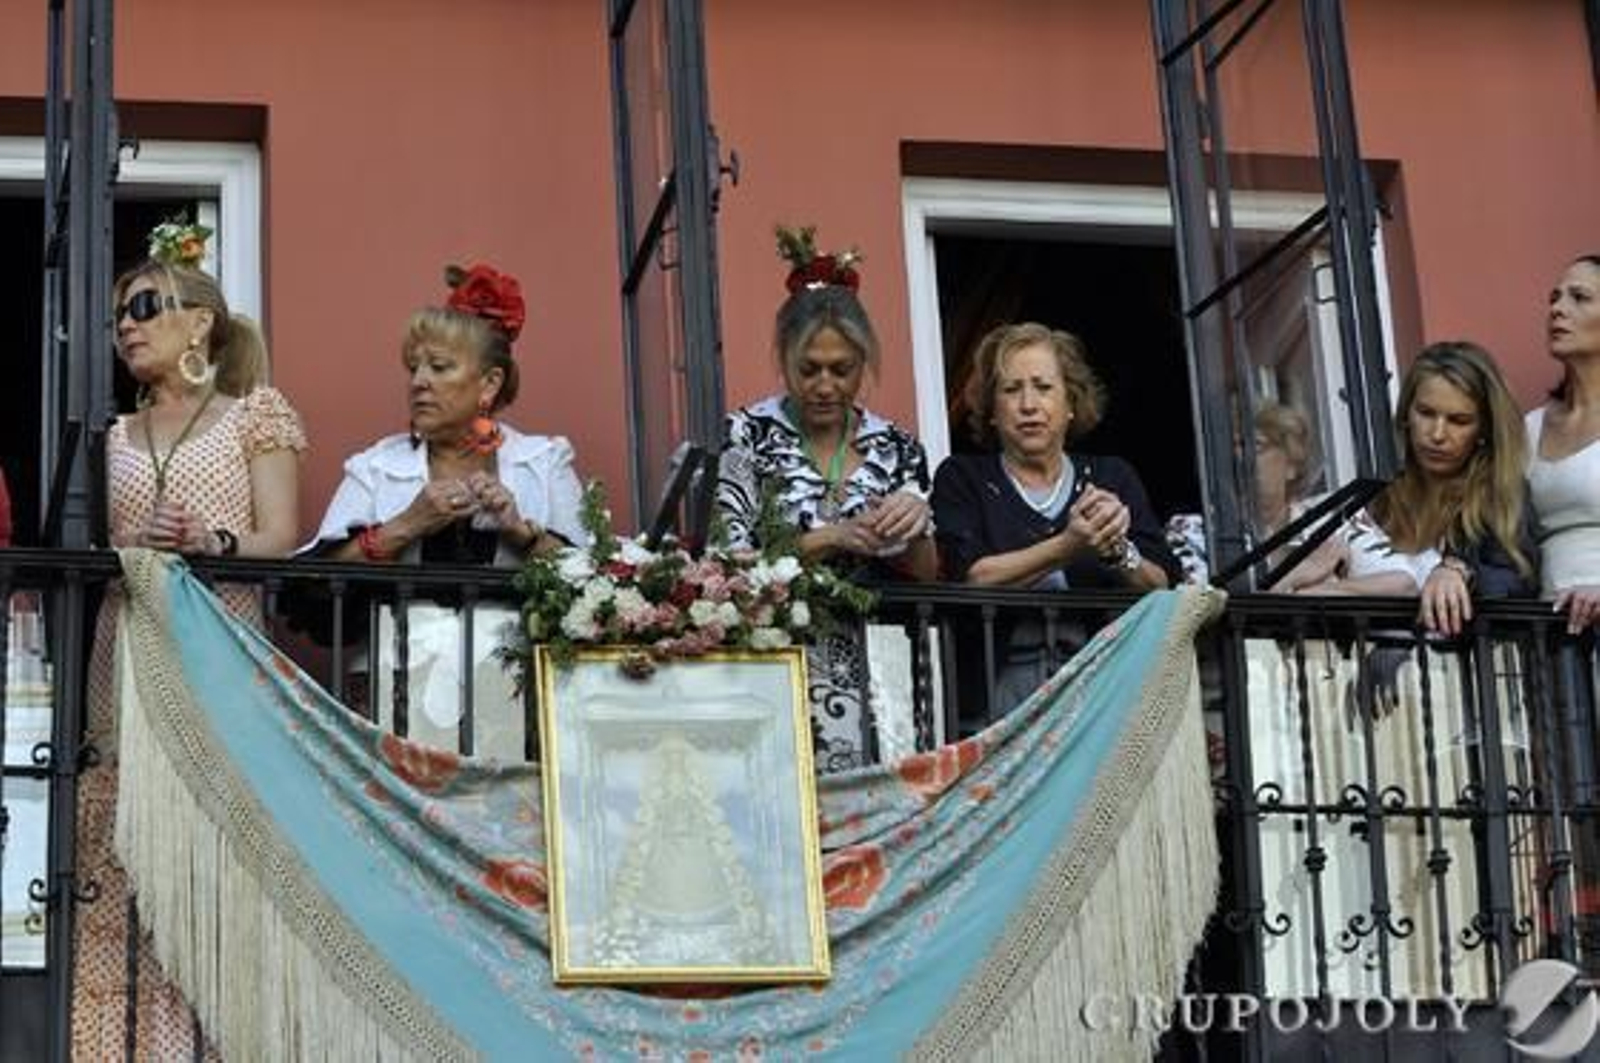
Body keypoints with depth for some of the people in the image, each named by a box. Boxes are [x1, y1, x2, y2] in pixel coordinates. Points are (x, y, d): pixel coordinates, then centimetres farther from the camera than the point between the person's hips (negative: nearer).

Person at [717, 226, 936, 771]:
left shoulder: (896, 449, 11)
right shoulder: (746, 436, 3)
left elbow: (926, 578, 13)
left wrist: (915, 529, -7)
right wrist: (832, 538, -13)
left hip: (875, 672, 3)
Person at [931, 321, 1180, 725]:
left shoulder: (1113, 476, 17)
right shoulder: (961, 477, 10)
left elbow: (1164, 589, 8)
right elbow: (970, 577, -7)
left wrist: (1119, 551, -11)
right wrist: (1067, 547, -14)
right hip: (1005, 686, -2)